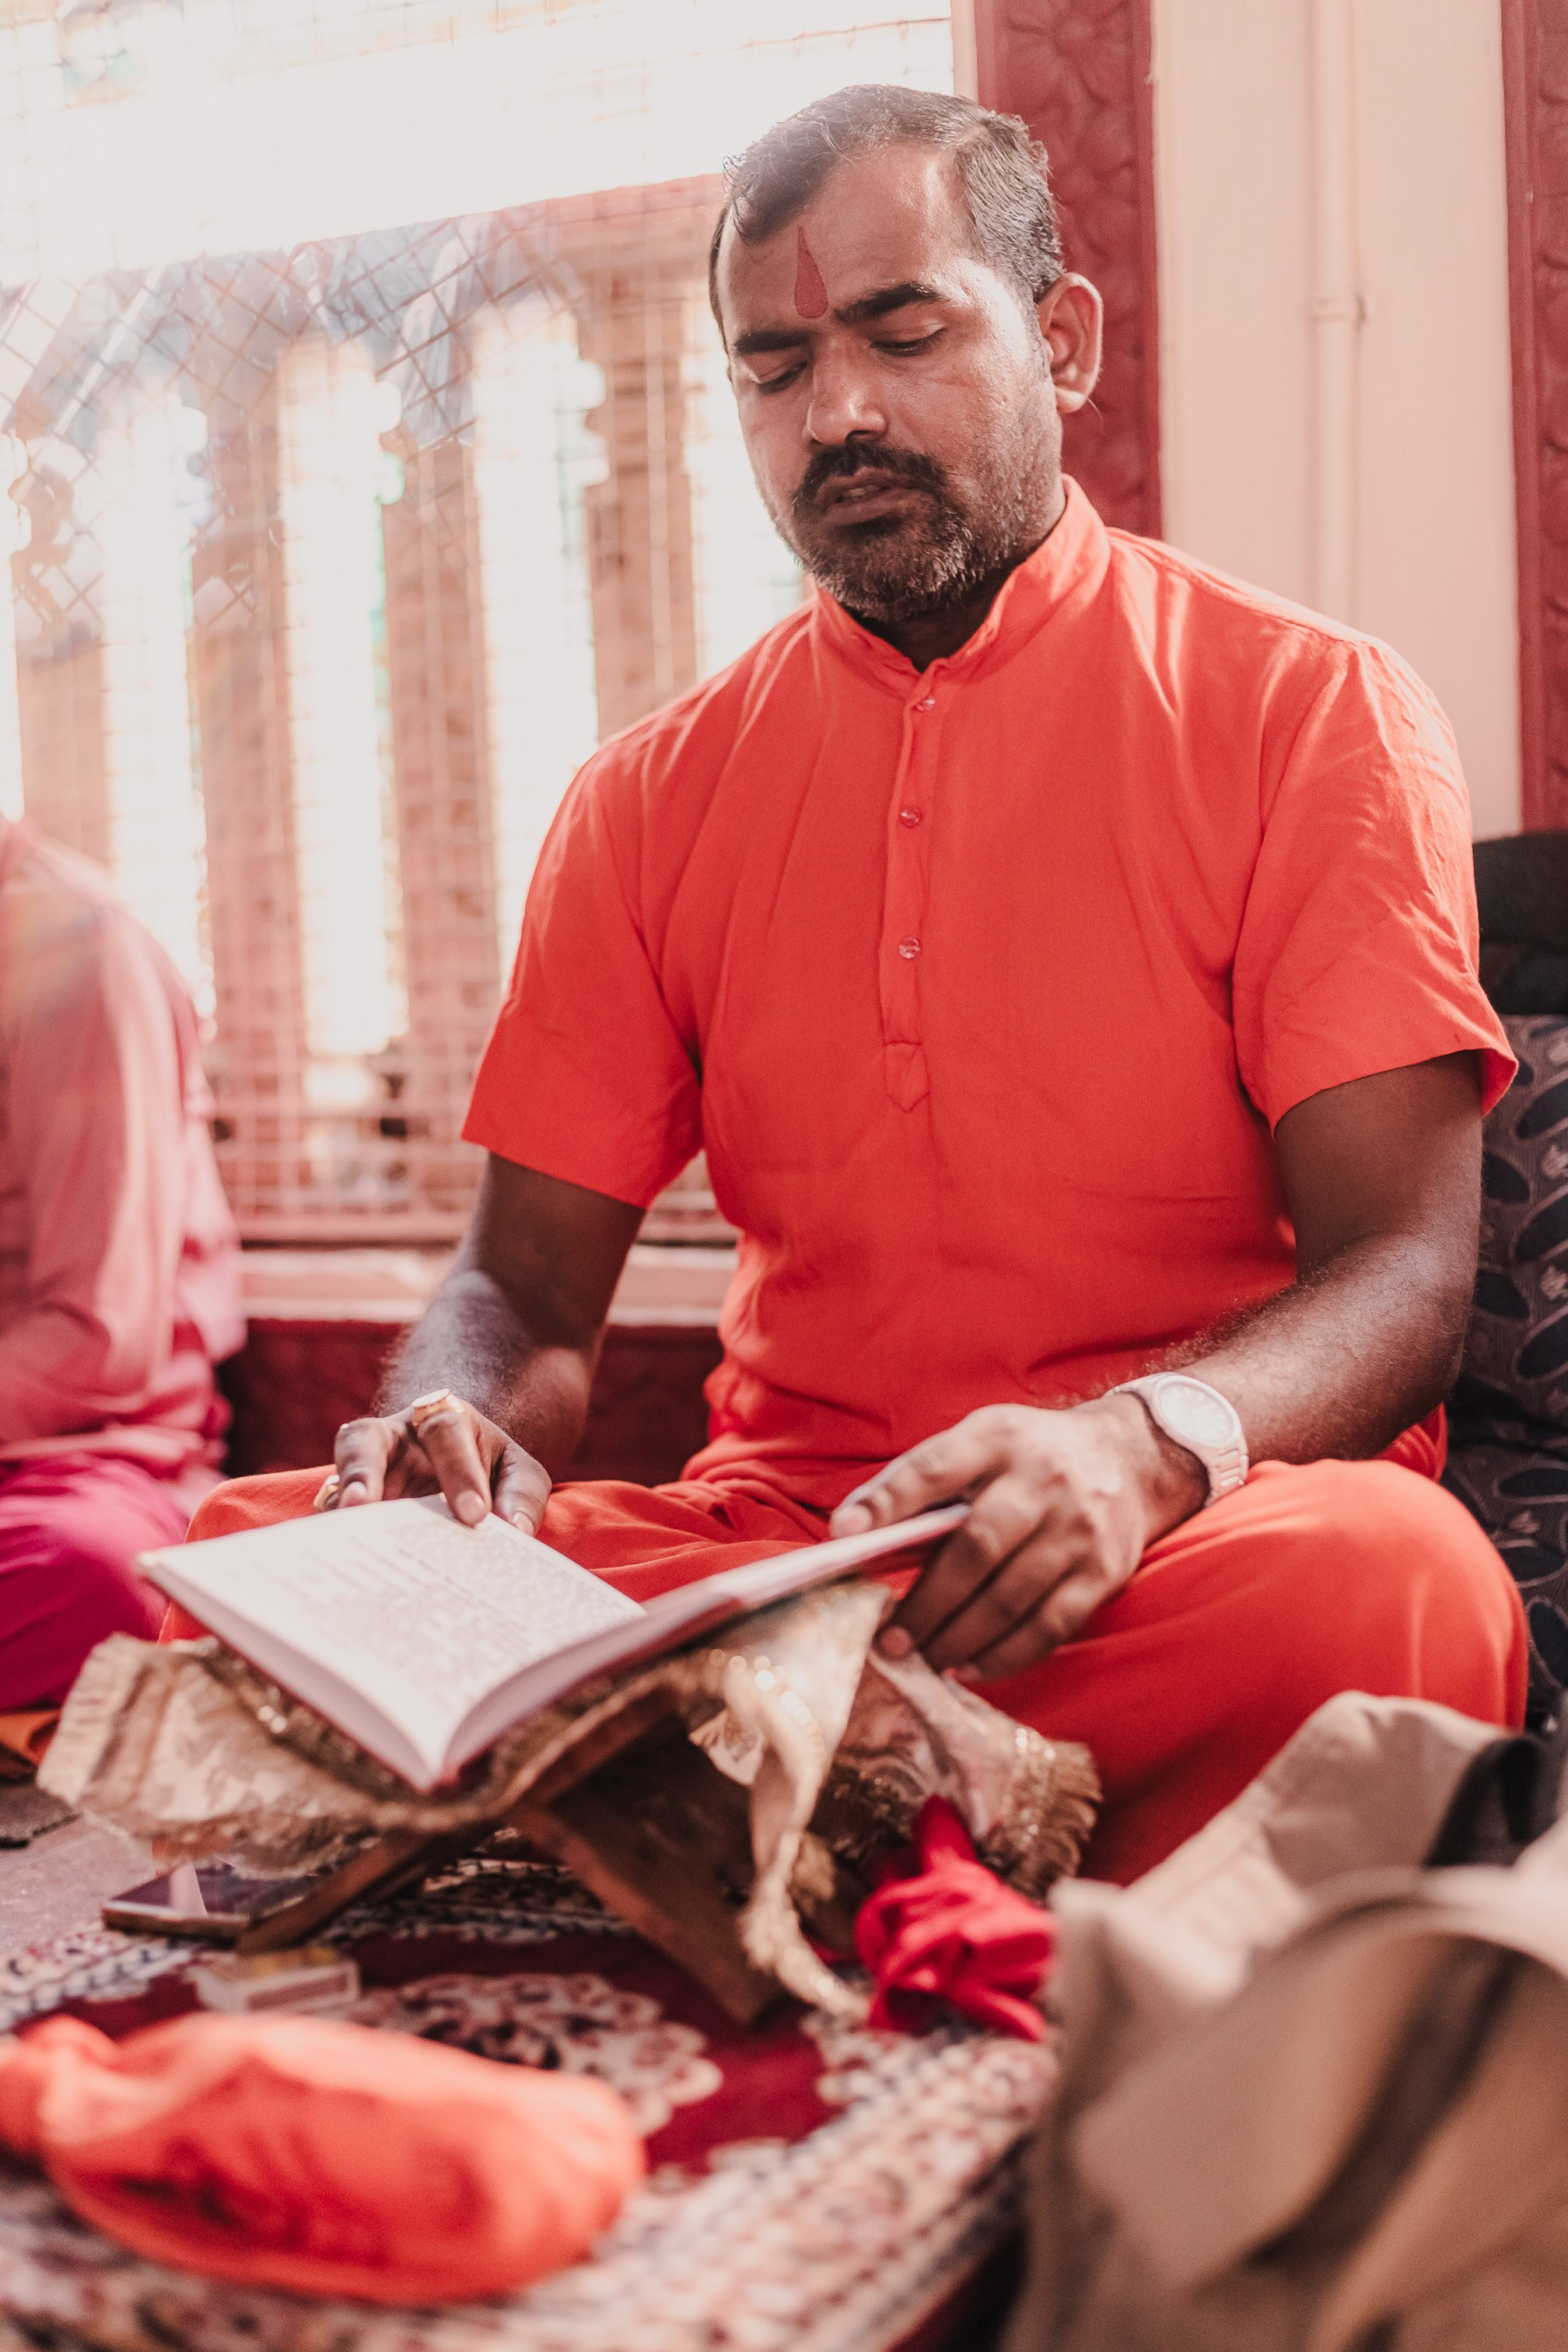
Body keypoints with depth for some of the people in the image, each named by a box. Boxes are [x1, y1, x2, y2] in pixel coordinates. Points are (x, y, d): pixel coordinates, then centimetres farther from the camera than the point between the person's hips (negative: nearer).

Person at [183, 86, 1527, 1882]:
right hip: (774, 1526, 3)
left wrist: (1147, 1444, -29)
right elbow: (525, 1292, 11)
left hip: (1183, 1551, -2)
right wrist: (461, 1424, -15)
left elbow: (1403, 1264, -7)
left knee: (1391, 1579, -37)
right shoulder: (651, 797, 12)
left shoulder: (1314, 710, 2)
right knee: (240, 1551, -20)